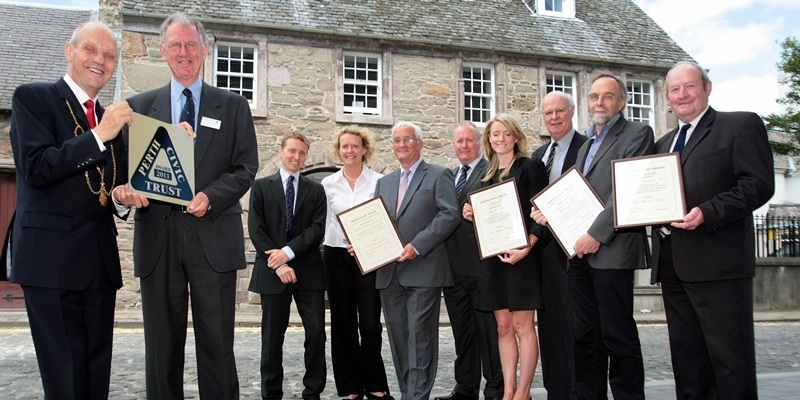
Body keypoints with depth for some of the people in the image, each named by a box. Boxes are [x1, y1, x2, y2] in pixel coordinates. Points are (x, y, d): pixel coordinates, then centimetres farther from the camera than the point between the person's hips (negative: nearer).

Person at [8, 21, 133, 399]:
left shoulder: (111, 117, 16)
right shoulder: (32, 98, -1)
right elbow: (37, 168, -14)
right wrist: (99, 136, -19)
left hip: (101, 259, 6)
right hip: (52, 257, -6)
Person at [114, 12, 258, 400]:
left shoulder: (233, 106, 10)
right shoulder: (140, 105, 13)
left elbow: (246, 167, 3)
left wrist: (211, 197, -14)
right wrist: (124, 188, -12)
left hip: (213, 236, -1)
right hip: (158, 237, 2)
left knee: (217, 342, 3)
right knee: (161, 343, 8)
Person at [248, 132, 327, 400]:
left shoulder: (315, 190, 10)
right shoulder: (261, 187, 6)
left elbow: (318, 229, -2)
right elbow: (256, 230, -3)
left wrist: (288, 251, -14)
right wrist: (278, 265, -11)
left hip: (308, 270, 1)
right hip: (272, 270, -1)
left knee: (316, 332, 0)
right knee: (272, 336, 6)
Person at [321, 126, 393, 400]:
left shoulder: (379, 181, 0)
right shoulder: (329, 184, 7)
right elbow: (323, 223, 10)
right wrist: (324, 255, 5)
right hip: (337, 256, 2)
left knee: (370, 324, -4)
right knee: (343, 324, 7)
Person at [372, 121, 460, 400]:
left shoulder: (439, 176, 2)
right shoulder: (384, 182, 21)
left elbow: (449, 215, -10)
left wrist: (417, 246, -18)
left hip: (422, 270, -6)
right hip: (388, 272, 6)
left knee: (420, 337, -5)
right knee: (398, 338, 10)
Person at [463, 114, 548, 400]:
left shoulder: (530, 168, -2)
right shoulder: (487, 175, 16)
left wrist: (526, 248, -18)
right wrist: (473, 215, 0)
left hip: (521, 255, -6)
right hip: (494, 257, 6)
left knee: (522, 326, -2)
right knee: (503, 327, 8)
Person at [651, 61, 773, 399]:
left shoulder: (742, 125, 2)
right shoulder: (664, 143, 22)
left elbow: (759, 184, -9)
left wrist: (707, 213, -20)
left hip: (718, 261, -7)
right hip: (671, 266, 7)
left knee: (731, 358, -2)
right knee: (686, 358, 12)